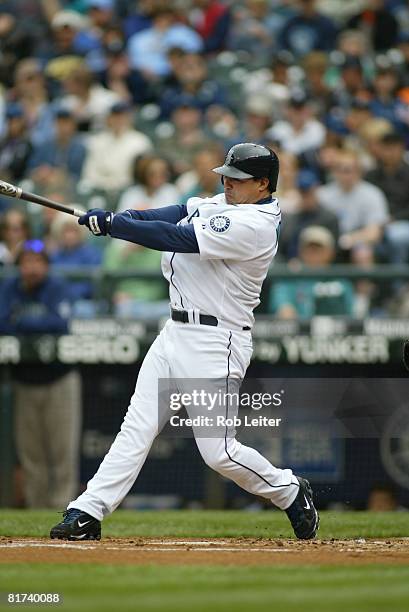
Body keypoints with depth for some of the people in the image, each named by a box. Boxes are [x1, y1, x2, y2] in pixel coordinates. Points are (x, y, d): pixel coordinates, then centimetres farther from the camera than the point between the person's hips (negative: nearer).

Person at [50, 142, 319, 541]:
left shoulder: (255, 227, -20)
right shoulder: (226, 203, 11)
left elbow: (180, 239, -23)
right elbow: (180, 214, 5)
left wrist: (112, 224, -20)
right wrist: (118, 218, -11)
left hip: (214, 343, -9)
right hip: (176, 331, 9)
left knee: (218, 451, -5)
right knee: (136, 427, 3)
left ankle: (289, 492, 18)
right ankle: (87, 513, 0)